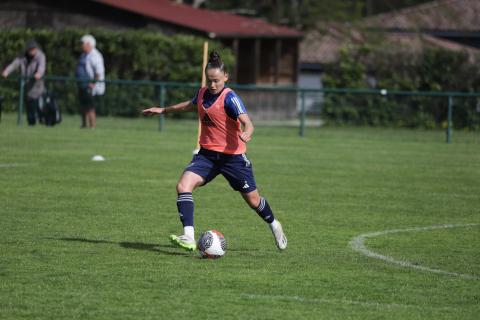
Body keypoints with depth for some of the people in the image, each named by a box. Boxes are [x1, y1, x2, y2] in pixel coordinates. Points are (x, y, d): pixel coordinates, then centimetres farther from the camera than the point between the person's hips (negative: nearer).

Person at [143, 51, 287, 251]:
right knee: (183, 186, -19)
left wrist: (246, 134, -56)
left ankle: (274, 226, 42)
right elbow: (191, 105, 26)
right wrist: (163, 110, 33)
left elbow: (247, 123, -32)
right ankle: (189, 238, -25)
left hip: (233, 156, -5)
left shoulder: (230, 98, -19)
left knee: (253, 199, 10)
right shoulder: (203, 93, 1)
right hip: (207, 154, 5)